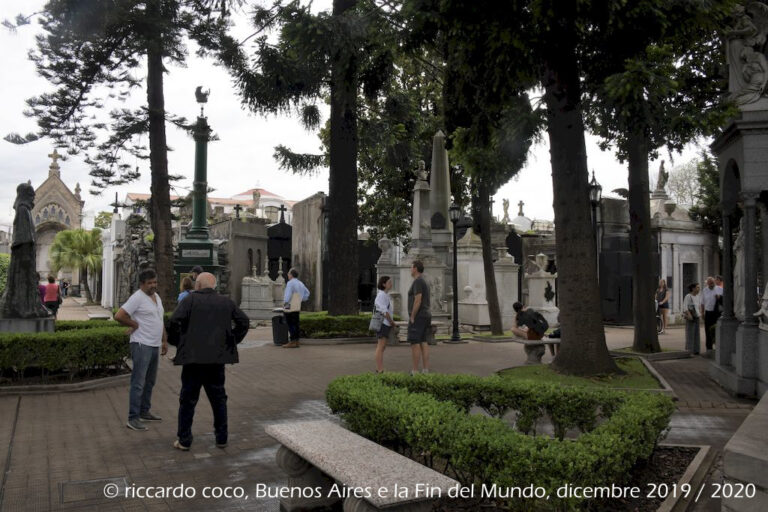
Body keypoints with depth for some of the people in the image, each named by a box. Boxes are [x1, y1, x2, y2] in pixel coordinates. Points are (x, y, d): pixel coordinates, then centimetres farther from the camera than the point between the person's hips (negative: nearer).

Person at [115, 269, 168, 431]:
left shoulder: (157, 297, 14)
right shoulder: (137, 298, -13)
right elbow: (119, 316, -20)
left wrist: (164, 341, 18)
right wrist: (135, 324, -9)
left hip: (155, 345, 9)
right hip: (142, 345, -9)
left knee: (150, 381, 16)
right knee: (138, 382, -8)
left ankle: (144, 412, 27)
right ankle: (133, 419, -6)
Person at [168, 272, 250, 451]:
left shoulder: (190, 300, -4)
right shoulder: (226, 302, 8)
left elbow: (174, 321, -15)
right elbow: (243, 321, 8)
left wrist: (176, 342, 0)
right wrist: (232, 341, 13)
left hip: (193, 357, -3)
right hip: (218, 357, 3)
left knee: (188, 400, 7)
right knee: (218, 399, 15)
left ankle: (184, 440, 11)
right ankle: (221, 438, 19)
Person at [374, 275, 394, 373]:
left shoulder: (385, 295, 17)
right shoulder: (382, 295, -13)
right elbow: (384, 311, -18)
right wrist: (392, 321, -10)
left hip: (385, 324, 10)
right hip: (383, 323, -10)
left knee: (382, 347, 10)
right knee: (381, 347, -10)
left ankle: (379, 369, 12)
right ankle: (380, 370, -11)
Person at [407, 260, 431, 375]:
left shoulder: (418, 281, -15)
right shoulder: (424, 282, 17)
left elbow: (418, 301, -22)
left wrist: (412, 318, -18)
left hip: (417, 317, -10)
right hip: (424, 317, 10)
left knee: (414, 344, -7)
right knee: (423, 343, 7)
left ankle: (414, 372, -6)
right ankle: (425, 371, 6)